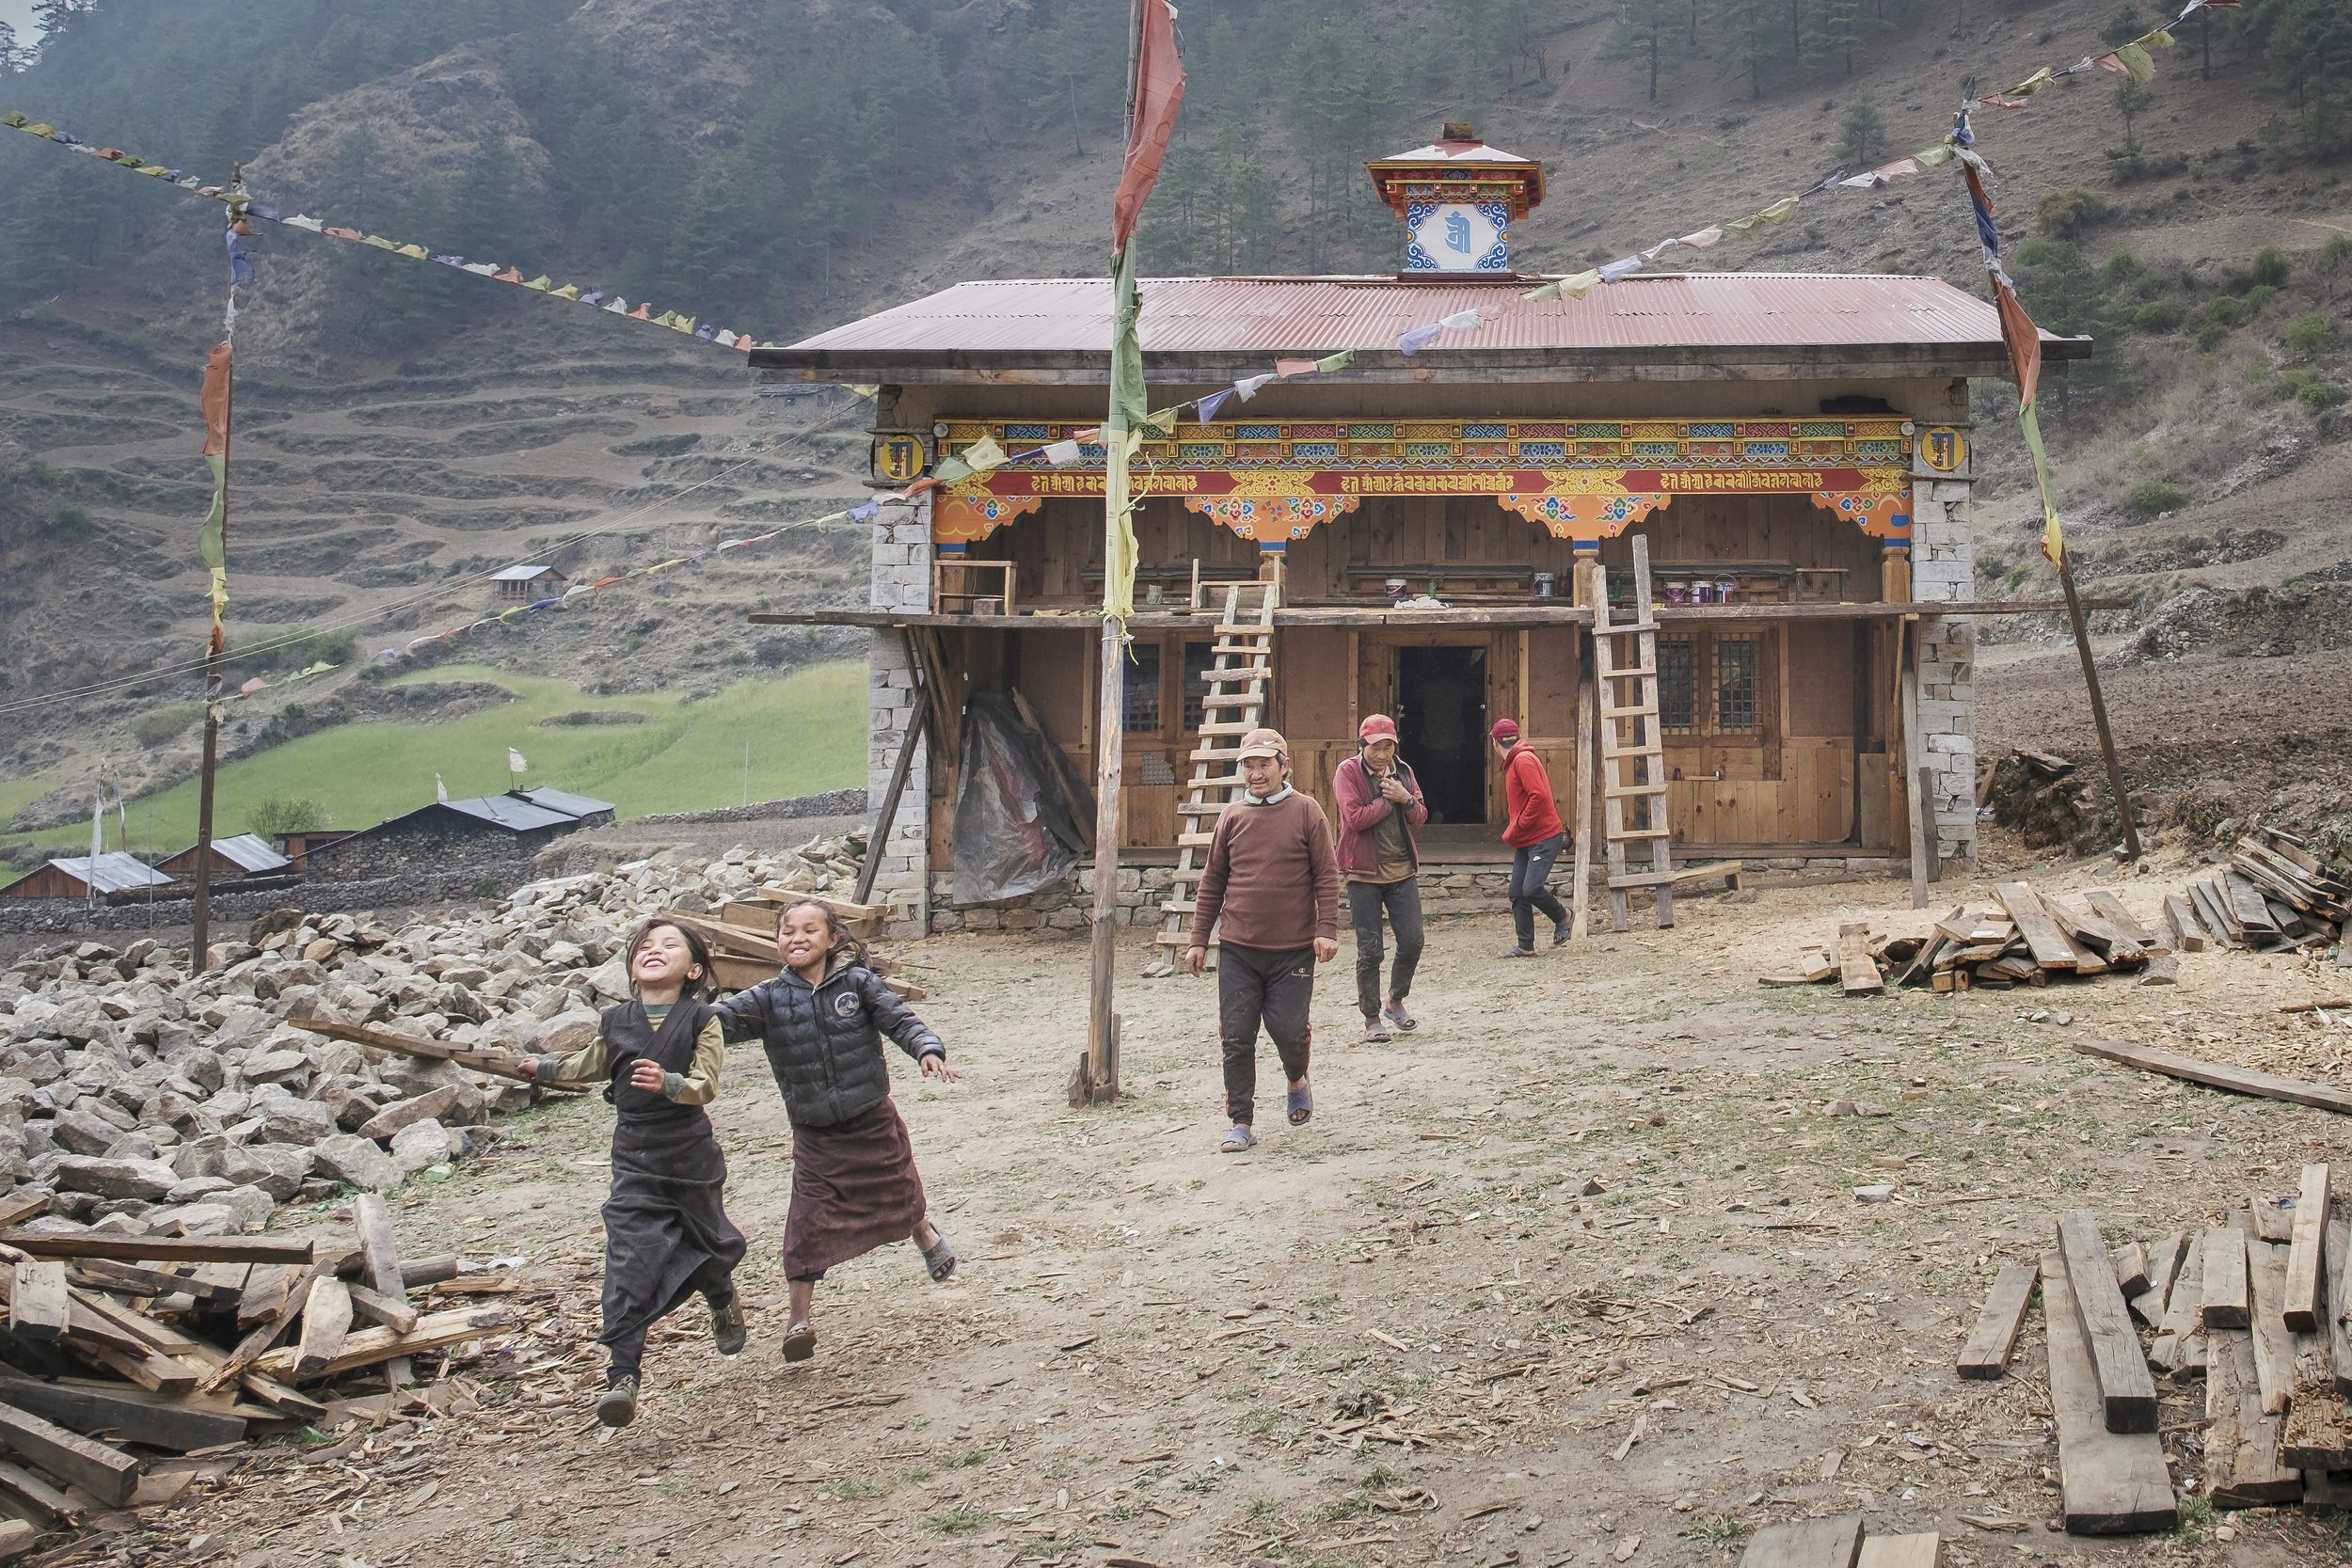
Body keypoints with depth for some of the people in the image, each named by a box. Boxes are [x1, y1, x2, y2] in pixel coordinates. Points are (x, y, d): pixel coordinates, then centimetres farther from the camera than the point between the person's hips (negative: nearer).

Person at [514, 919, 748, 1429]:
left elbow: (706, 1085, -18)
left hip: (691, 1156, -1)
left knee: (707, 1243, 19)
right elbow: (587, 1066, 24)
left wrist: (668, 1082, -35)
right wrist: (540, 1068, 31)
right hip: (635, 1161, 1)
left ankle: (723, 1301, 55)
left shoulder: (701, 1020, -7)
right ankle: (622, 1377, -13)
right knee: (629, 1264, -11)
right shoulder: (616, 1022, 3)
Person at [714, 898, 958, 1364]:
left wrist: (927, 1050, -30)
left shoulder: (857, 983, -8)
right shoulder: (769, 999, -6)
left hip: (873, 1119, 0)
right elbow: (726, 1017, -18)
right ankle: (800, 1317, 3)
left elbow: (899, 1019, -12)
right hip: (815, 1131, 0)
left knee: (900, 1193, 18)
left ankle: (925, 1233, 53)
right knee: (808, 1220, -7)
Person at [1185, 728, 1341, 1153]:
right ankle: (1241, 1125, 9)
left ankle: (1297, 1080, 33)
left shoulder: (1306, 812, 0)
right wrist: (1199, 940, 9)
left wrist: (1326, 930, -10)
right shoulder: (1232, 817, 7)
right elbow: (1212, 882, 11)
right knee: (1237, 1037, 0)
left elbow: (1326, 876, -1)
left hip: (1293, 950, -2)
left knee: (1288, 1030, -1)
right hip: (1237, 950, 2)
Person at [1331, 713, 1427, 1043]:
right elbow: (1356, 818, -18)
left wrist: (1406, 799, -11)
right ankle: (1372, 1018, 12)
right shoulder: (1347, 772, -8)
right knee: (1369, 950, 0)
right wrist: (1388, 798, -11)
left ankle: (1396, 1003, 25)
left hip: (1403, 870, 4)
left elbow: (1421, 817, 8)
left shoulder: (1402, 771, 8)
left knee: (1412, 941, 2)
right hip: (1364, 873, -4)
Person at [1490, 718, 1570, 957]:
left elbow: (1539, 796, -23)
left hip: (1544, 838, -10)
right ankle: (1526, 946, 9)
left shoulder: (1524, 760, -14)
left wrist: (1517, 828, -16)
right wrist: (1512, 834, 9)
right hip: (1524, 842, 10)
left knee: (1531, 888, -16)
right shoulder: (1512, 763, 17)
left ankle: (1561, 916, 11)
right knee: (1517, 893, 4)